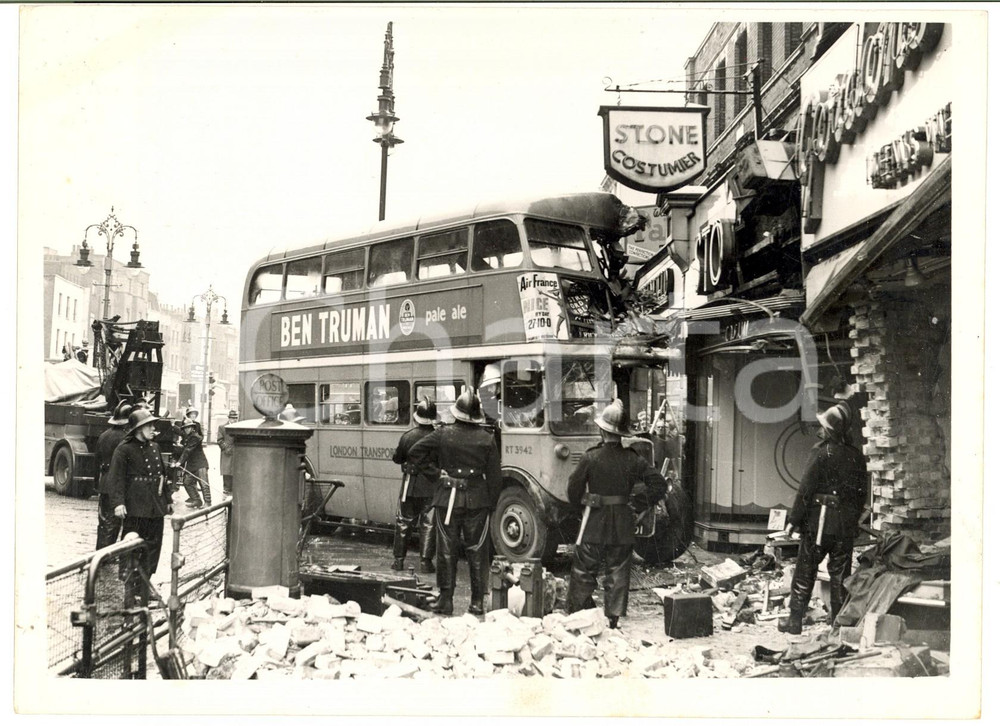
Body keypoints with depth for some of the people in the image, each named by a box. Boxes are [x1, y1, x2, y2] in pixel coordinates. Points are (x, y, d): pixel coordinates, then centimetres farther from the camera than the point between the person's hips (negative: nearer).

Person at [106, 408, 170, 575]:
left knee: (153, 544, 10)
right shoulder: (124, 449, -10)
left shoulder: (154, 447, 12)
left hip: (156, 507, 7)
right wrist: (118, 502, -24)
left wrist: (167, 500, 19)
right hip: (135, 508, -7)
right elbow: (116, 477, -15)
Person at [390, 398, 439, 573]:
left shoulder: (407, 436, -5)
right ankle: (426, 561, 5)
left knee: (403, 523, 14)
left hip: (411, 487, 2)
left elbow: (396, 458, 7)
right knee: (429, 524, 6)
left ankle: (398, 559, 18)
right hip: (432, 488, -2)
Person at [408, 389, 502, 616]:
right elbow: (494, 476, 0)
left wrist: (434, 474, 2)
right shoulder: (487, 439, -2)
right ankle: (477, 601, 11)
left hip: (447, 500, 0)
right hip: (477, 501, 0)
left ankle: (445, 599, 9)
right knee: (477, 552, 8)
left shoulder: (442, 434, -4)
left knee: (447, 551, 7)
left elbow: (414, 454, -4)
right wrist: (491, 504, 8)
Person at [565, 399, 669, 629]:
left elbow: (573, 491, -5)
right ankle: (613, 618, 12)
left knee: (583, 571, 8)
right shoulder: (633, 460, -2)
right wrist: (638, 504, 2)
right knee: (618, 573, 10)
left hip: (594, 525, -2)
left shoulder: (590, 458, -9)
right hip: (623, 526, 2)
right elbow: (659, 484, -4)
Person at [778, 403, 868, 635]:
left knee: (805, 572, 4)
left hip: (819, 522, -5)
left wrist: (793, 520, -7)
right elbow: (861, 492, 10)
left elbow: (806, 489, -12)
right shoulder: (857, 457, 5)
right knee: (840, 575, 11)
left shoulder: (822, 453, -10)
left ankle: (794, 621, 7)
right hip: (846, 525, 5)